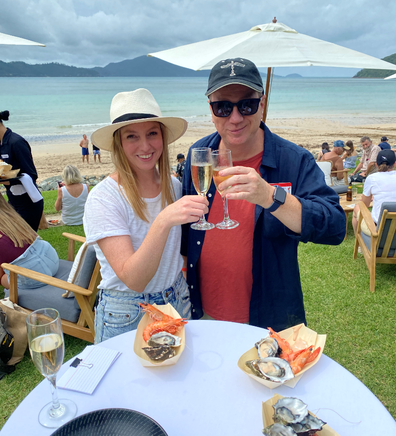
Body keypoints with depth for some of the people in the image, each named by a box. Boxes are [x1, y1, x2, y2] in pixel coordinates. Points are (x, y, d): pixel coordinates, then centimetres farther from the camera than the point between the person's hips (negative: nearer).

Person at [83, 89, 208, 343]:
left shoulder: (173, 186, -5)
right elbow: (133, 279, -29)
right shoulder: (103, 198, -21)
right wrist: (163, 221, -41)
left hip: (178, 302, 5)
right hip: (126, 316, -4)